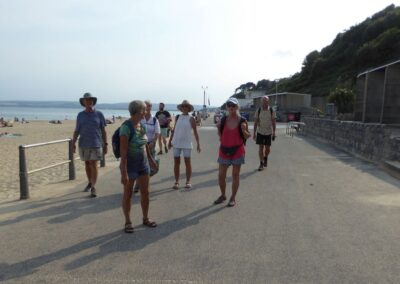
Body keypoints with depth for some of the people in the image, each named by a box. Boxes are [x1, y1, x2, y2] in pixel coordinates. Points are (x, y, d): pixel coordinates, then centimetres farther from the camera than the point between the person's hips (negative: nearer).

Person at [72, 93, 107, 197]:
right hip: (83, 144, 3)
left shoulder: (99, 114, 0)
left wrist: (105, 144, -1)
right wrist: (73, 143, -3)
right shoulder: (80, 115, 5)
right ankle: (90, 183, 31)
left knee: (93, 165, -8)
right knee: (87, 164, 13)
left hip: (96, 144, -3)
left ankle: (93, 188, -3)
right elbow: (77, 130, 8)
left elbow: (103, 130, 2)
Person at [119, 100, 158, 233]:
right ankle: (128, 222, 22)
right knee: (128, 194, 8)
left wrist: (150, 159, 24)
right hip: (130, 165, -7)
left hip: (143, 164, 7)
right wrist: (124, 172, -26)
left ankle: (145, 218, 28)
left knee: (145, 192, 12)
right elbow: (123, 151, -24)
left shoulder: (141, 125, 3)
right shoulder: (126, 127, -21)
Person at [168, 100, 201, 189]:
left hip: (187, 143, -3)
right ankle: (176, 181, 13)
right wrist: (170, 141, 12)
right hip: (176, 143, 3)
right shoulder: (177, 117, 7)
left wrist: (198, 144, -7)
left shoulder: (191, 119, -3)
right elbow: (174, 130, 14)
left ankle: (188, 181, 10)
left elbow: (195, 132, -2)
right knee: (176, 162, 5)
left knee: (187, 162, 0)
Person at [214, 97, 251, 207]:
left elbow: (247, 136, 0)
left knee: (235, 175, 7)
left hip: (237, 151, -3)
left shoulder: (242, 121, -7)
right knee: (221, 175, 7)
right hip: (224, 150, 3)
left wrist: (244, 130, -19)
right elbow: (220, 136, 8)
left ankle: (233, 198, 20)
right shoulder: (223, 120, 1)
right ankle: (223, 195, 28)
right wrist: (218, 128, -10)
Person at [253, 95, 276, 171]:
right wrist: (254, 133, -1)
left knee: (267, 149, 4)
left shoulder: (271, 111, -4)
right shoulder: (258, 111, -3)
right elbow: (255, 122, 1)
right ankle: (261, 163, 10)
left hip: (268, 132, 0)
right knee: (261, 148, -1)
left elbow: (274, 122, -1)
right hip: (260, 132, 0)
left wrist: (274, 133, -4)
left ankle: (265, 158, 35)